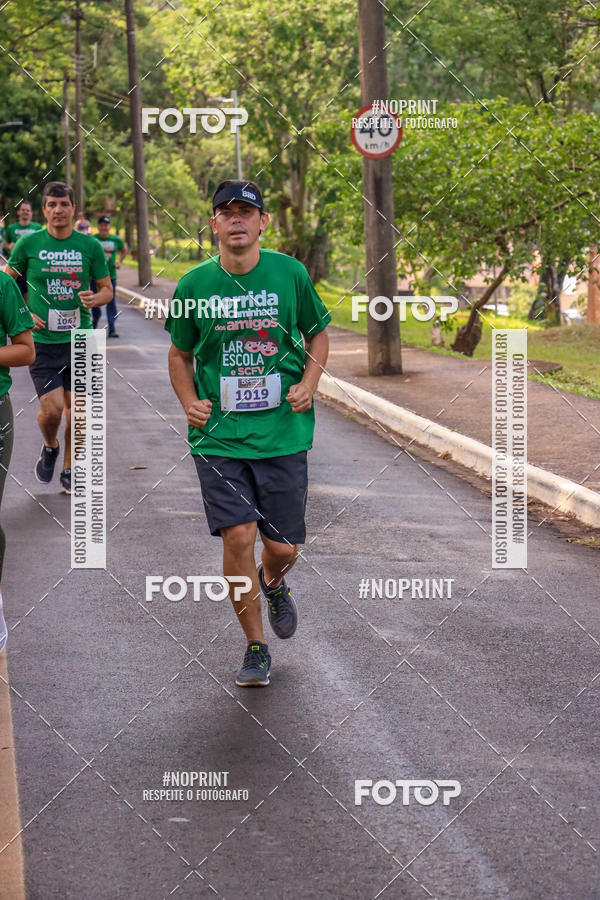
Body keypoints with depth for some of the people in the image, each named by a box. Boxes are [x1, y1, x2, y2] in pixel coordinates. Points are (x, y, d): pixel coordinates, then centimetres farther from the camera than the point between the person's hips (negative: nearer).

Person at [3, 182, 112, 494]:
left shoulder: (90, 246, 2)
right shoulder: (28, 244, -1)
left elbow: (107, 289, 10)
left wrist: (95, 298, -13)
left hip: (80, 339, 2)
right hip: (43, 340, -2)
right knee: (52, 408, -12)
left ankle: (69, 471, 23)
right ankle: (49, 447, 22)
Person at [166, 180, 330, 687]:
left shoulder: (289, 273, -1)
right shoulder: (195, 285, 0)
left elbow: (318, 334, 13)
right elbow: (180, 354, 15)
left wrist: (308, 383, -3)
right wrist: (190, 402, -2)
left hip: (283, 432, 0)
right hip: (219, 436, 0)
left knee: (283, 547, 4)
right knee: (238, 536, -12)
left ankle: (273, 584, 43)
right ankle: (256, 647, 6)